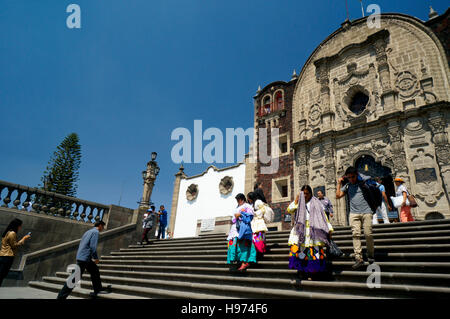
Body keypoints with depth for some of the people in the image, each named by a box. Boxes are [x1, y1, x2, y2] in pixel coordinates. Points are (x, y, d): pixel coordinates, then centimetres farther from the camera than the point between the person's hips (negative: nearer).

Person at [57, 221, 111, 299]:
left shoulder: (89, 231, 18)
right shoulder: (95, 232, -11)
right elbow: (93, 246, -20)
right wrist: (96, 258, -10)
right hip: (84, 258, -10)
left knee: (95, 272, 15)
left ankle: (98, 290, 21)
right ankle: (61, 296, 3)